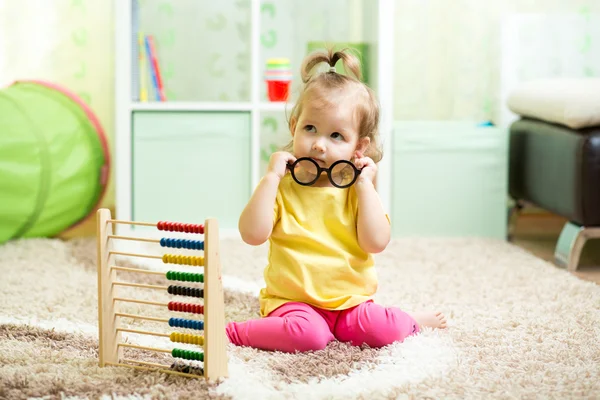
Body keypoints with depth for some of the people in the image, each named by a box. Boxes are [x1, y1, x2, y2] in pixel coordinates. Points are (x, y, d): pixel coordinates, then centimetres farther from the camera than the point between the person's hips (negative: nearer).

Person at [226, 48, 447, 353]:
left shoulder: (357, 190, 4)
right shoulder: (281, 187, 0)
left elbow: (376, 243, -11)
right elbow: (252, 235, -16)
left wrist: (364, 184, -12)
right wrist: (271, 176, -17)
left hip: (350, 302, 3)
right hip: (293, 301, -2)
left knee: (387, 330, -22)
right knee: (308, 334, -33)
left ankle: (413, 322, 11)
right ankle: (231, 333, -15)